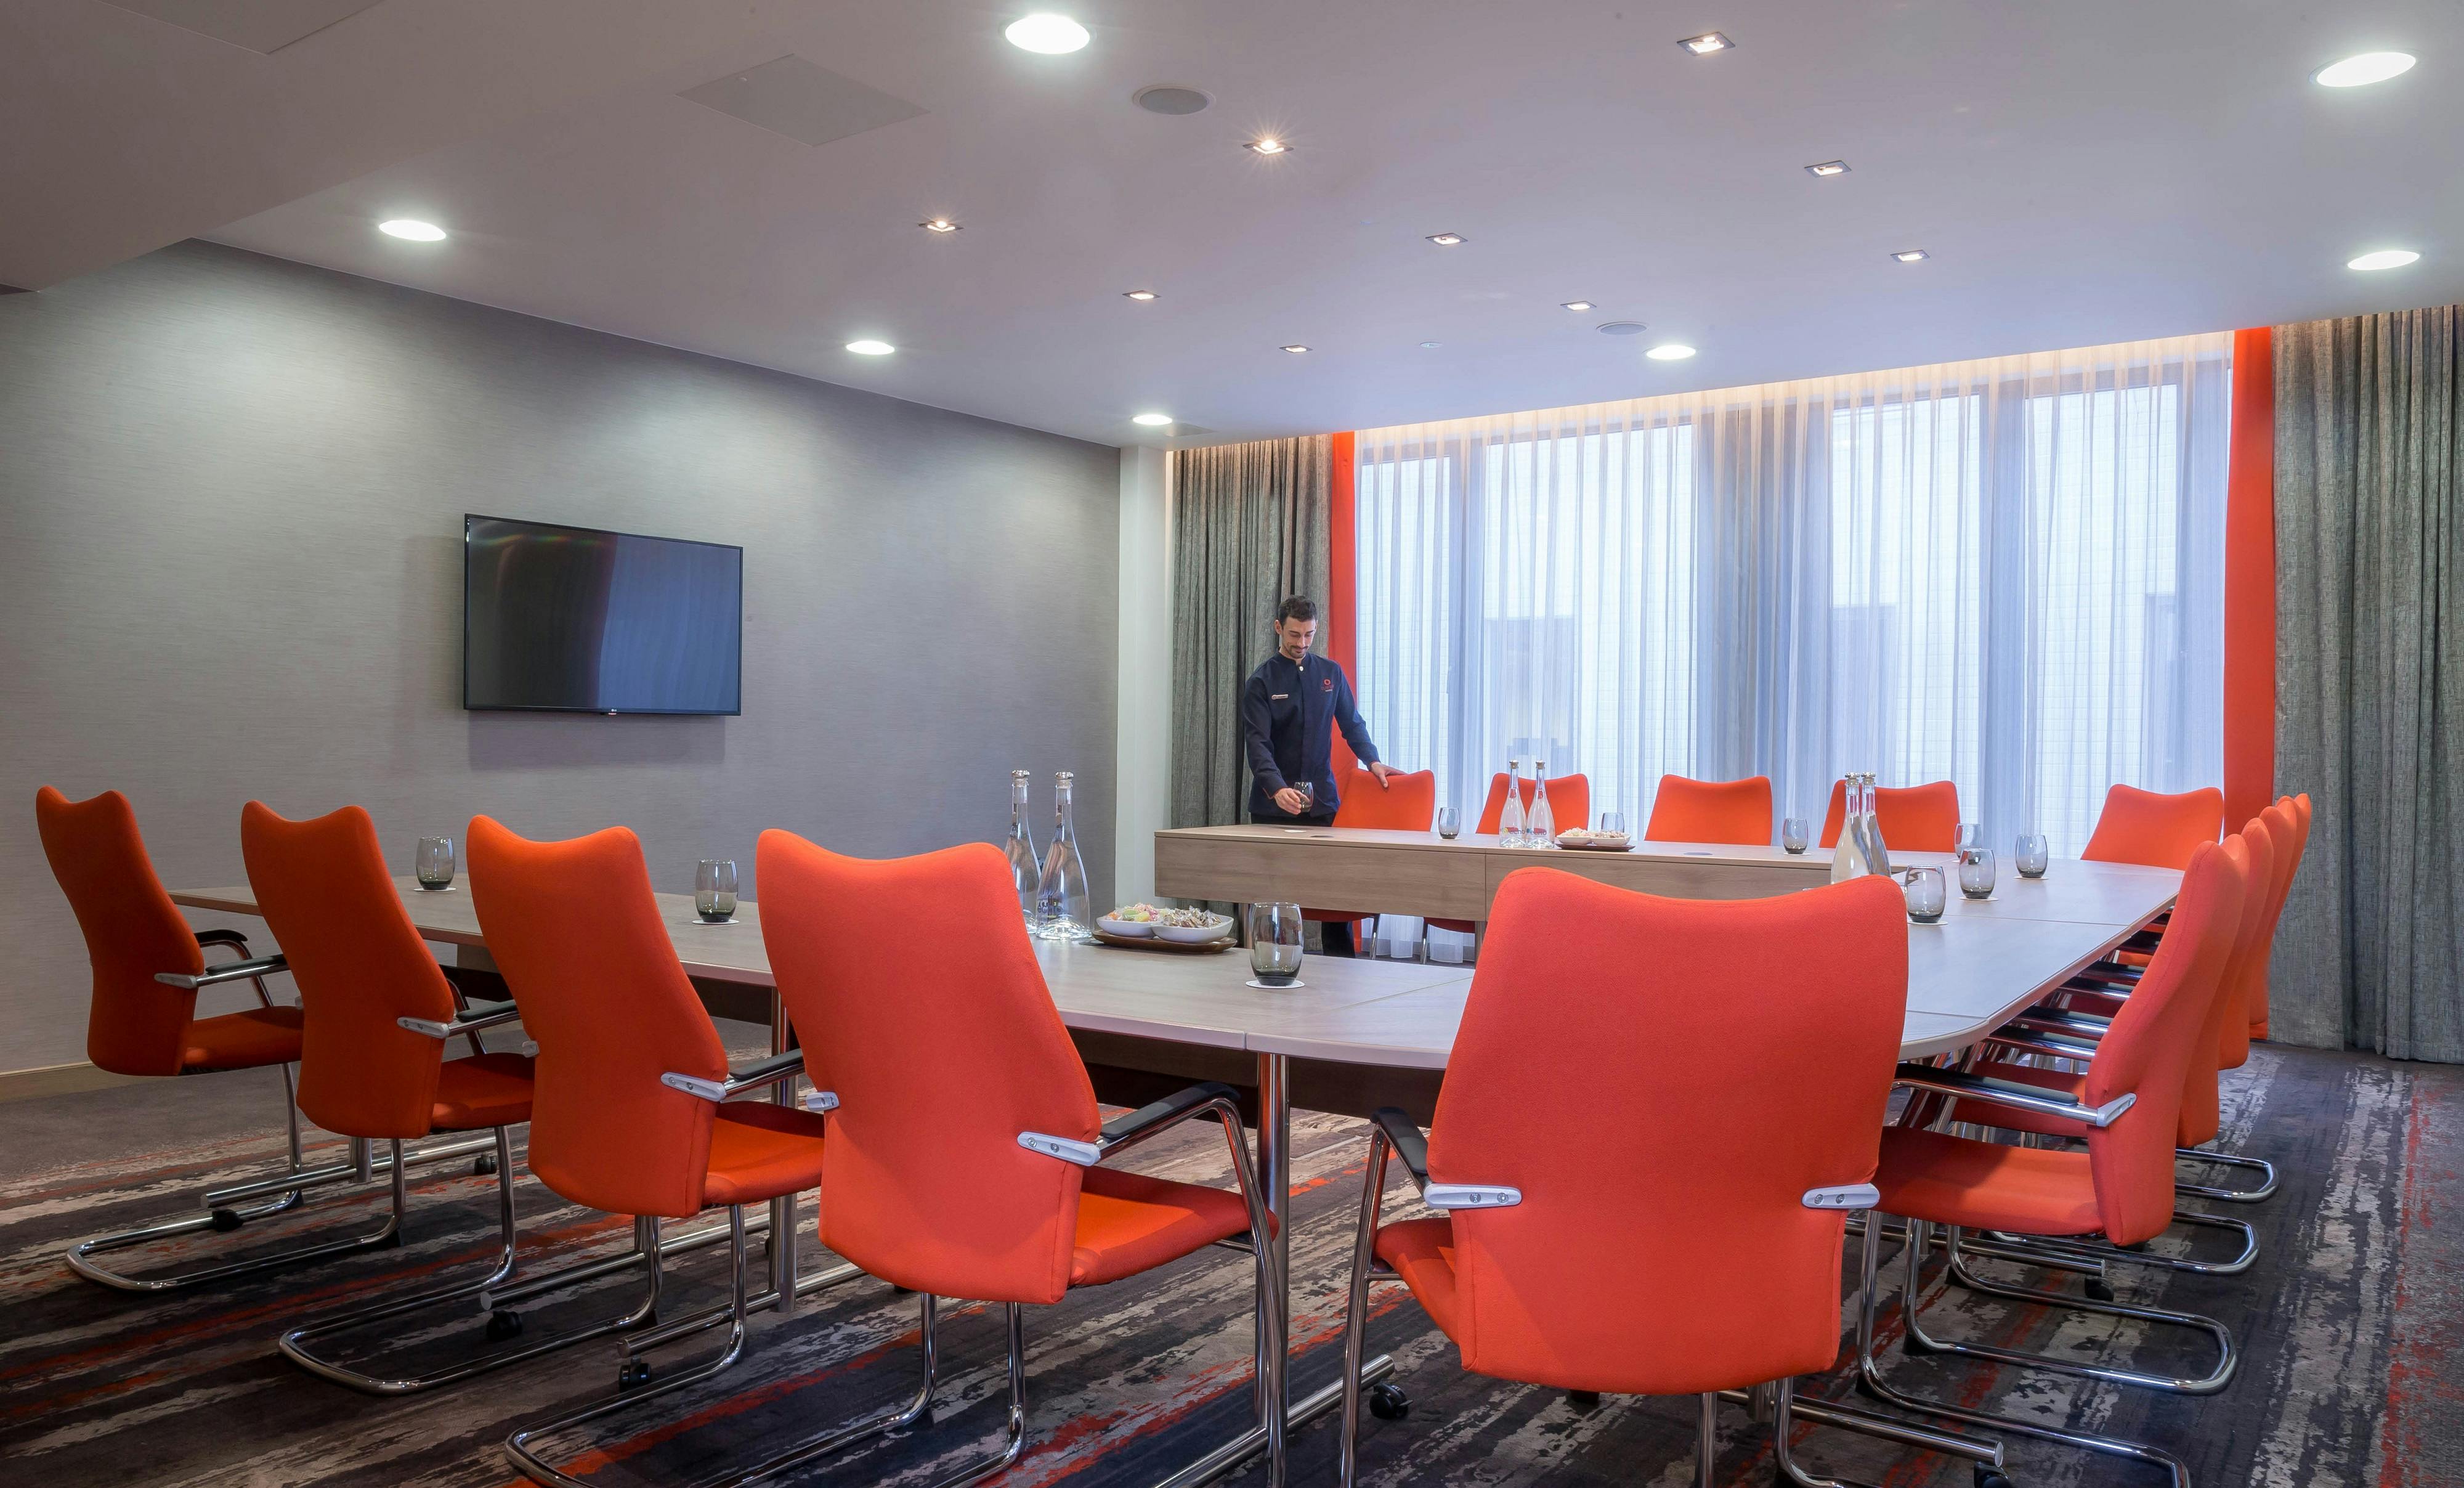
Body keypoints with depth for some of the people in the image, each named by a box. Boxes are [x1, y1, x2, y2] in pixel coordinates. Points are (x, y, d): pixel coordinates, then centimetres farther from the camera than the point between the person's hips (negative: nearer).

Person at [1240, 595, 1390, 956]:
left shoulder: (1331, 674, 10)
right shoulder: (1262, 680, -2)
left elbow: (1352, 724, 15)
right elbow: (1257, 742, -12)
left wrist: (1372, 760, -6)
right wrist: (1278, 789, -28)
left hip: (1322, 800, 3)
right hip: (1273, 804, -2)